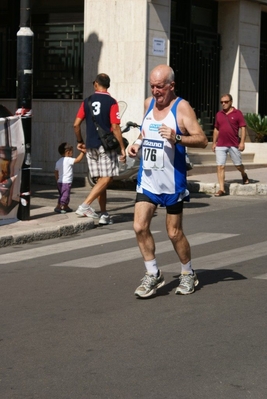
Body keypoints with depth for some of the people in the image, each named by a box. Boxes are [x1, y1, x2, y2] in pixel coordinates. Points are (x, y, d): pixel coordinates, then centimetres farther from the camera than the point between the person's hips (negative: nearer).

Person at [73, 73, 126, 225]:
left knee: (101, 180, 11)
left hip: (91, 146, 5)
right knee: (106, 178, -4)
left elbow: (76, 124, 4)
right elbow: (115, 127, -12)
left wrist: (80, 142, 19)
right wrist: (122, 148, -7)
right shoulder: (111, 102, -6)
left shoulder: (87, 102, 7)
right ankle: (85, 206, -17)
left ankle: (104, 214, 11)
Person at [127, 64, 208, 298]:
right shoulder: (148, 104, 8)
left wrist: (177, 139, -32)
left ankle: (188, 274, 26)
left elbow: (202, 140, -17)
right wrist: (137, 143, 6)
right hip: (147, 179, 5)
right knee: (140, 226, -7)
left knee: (174, 232, 4)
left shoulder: (181, 107, -11)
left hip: (172, 181, -5)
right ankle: (153, 274, 8)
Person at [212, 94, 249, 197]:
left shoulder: (237, 113, -2)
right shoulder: (219, 114, 9)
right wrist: (214, 143, 13)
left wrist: (242, 142, -12)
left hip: (234, 145, -3)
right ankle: (221, 189, -3)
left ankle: (244, 175, 44)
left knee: (238, 165, 10)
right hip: (220, 145, 3)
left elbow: (243, 128, -4)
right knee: (220, 166, -5)